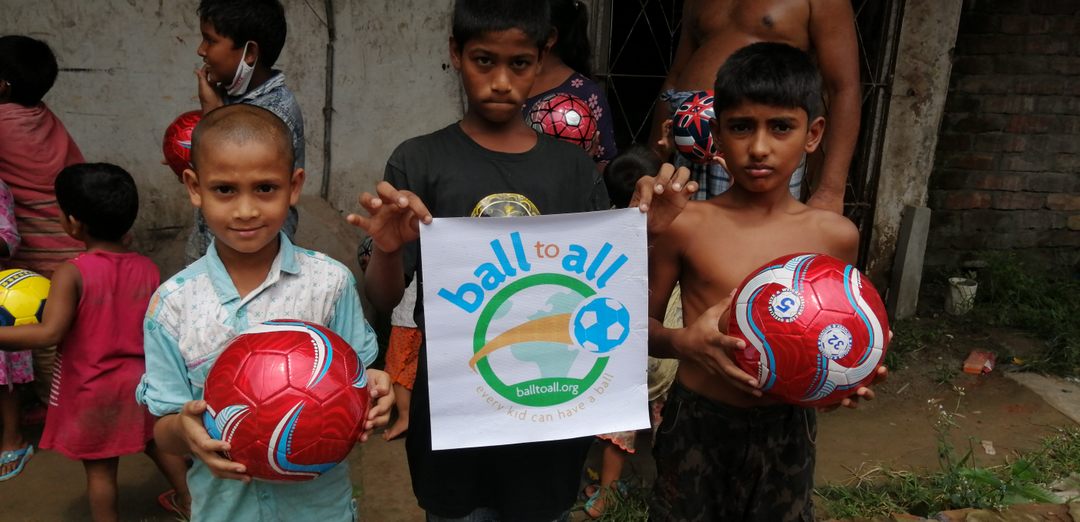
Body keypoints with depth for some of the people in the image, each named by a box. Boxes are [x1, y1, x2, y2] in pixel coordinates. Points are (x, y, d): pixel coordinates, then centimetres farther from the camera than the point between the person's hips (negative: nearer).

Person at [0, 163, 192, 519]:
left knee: (100, 469, 11)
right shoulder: (148, 269, -8)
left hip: (91, 389, -4)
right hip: (140, 380, 5)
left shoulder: (72, 273, -21)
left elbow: (49, 333, -27)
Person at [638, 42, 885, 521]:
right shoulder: (685, 223, -10)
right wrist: (683, 342, -21)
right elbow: (640, 327, -2)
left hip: (785, 430, 2)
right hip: (696, 425, -2)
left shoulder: (835, 236, -3)